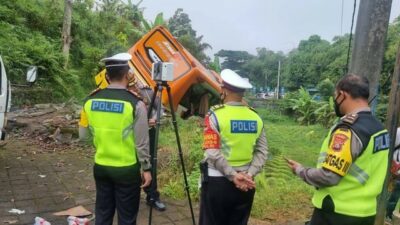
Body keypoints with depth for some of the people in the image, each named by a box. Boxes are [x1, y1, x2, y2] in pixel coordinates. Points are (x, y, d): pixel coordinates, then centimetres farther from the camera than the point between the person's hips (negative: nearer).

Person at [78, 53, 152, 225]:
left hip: (101, 167, 5)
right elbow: (141, 142, -13)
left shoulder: (90, 100, -2)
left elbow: (83, 135, 7)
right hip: (127, 169, -4)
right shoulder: (135, 103, -16)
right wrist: (146, 168, -2)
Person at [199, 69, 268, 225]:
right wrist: (249, 174, -7)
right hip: (245, 184, 4)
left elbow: (212, 153, -18)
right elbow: (262, 152, -1)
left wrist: (233, 175, -15)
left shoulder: (215, 114, -10)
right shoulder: (256, 118, 4)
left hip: (217, 182, -4)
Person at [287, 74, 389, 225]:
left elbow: (328, 177, -25)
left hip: (338, 213, -8)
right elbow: (369, 169, 11)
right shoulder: (379, 128, 4)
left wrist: (300, 170, -10)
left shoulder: (348, 130, -23)